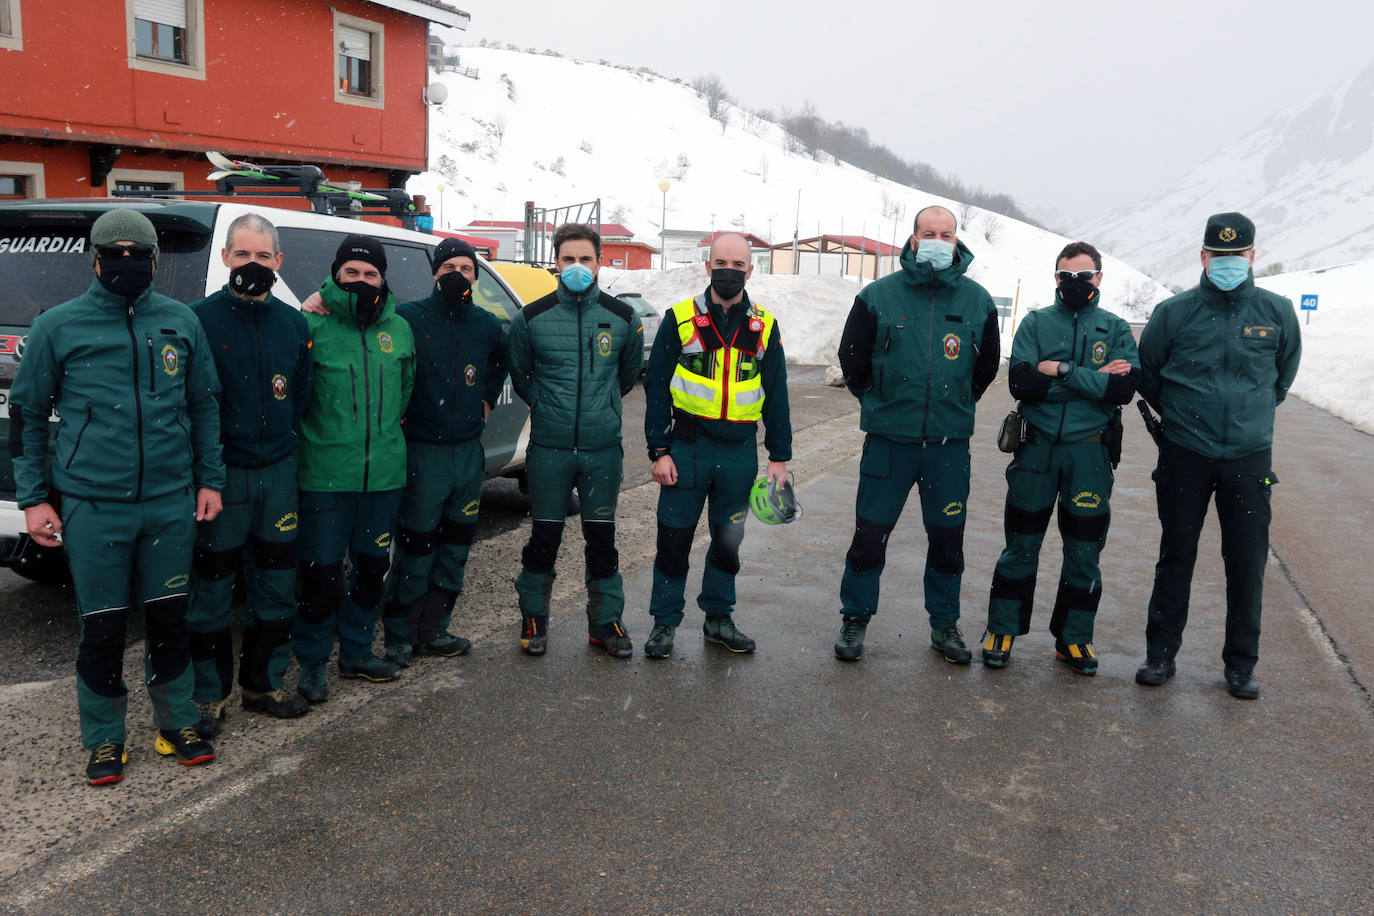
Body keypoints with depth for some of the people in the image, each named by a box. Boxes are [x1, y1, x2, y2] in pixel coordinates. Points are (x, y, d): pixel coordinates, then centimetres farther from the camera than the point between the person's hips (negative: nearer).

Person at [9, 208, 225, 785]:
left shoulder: (181, 322, 5)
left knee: (170, 619, 11)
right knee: (103, 629, 6)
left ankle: (178, 725, 27)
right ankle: (104, 741, 23)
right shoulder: (58, 326, 0)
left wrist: (209, 478, 8)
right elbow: (26, 414, 5)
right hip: (92, 507, -2)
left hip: (172, 501, 2)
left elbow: (204, 406, 12)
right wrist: (33, 498, 1)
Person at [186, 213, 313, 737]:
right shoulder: (200, 318, -6)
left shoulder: (294, 324, 7)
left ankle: (262, 684, 26)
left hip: (278, 471, 4)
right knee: (212, 589, 3)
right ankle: (209, 696, 17)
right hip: (221, 473, -4)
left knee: (277, 586, 11)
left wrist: (283, 435, 9)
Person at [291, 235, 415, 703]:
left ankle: (356, 650, 32)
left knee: (373, 566, 15)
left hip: (384, 472, 5)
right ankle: (312, 661, 19)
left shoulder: (400, 330, 9)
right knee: (321, 571, 1)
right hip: (324, 475, -5)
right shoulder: (313, 325, -5)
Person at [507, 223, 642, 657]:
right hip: (549, 447, -1)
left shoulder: (623, 318, 2)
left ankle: (606, 620, 21)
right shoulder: (532, 317, -1)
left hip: (604, 448, 1)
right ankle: (534, 617, 23)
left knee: (602, 537, 8)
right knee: (544, 536, 5)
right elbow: (519, 375, 14)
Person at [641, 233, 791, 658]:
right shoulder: (680, 319, -1)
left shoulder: (764, 327, 6)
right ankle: (665, 622, 17)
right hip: (688, 447, -2)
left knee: (728, 539, 12)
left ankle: (718, 617, 28)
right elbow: (656, 387, -1)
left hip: (740, 451, 2)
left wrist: (779, 456, 4)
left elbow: (776, 395, 9)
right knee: (674, 538, 3)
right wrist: (659, 450, -7)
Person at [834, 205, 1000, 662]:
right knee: (870, 533, 3)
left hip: (950, 443, 2)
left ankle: (945, 624, 28)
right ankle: (855, 619, 20)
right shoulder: (879, 295, -3)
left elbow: (988, 366, 17)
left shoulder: (978, 301, 3)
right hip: (889, 439, -1)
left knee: (948, 538, 10)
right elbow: (852, 358, 8)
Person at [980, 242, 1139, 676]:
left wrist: (1061, 371, -15)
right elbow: (1021, 383, -11)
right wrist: (1093, 379, -13)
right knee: (1021, 547, 6)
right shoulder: (1036, 323, 4)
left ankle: (1074, 638, 22)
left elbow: (1124, 388, -11)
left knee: (1084, 553, 8)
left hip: (1090, 453, 1)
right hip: (1037, 448, -1)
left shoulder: (1115, 329, 5)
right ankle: (1003, 629, 19)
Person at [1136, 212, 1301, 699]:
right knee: (1175, 558, 8)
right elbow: (1147, 373, 10)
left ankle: (1241, 664, 19)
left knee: (1247, 563, 4)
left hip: (1249, 458, 1)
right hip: (1184, 456, -1)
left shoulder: (1277, 312, 1)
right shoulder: (1174, 312, -3)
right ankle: (1160, 653, 20)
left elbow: (1283, 372, 18)